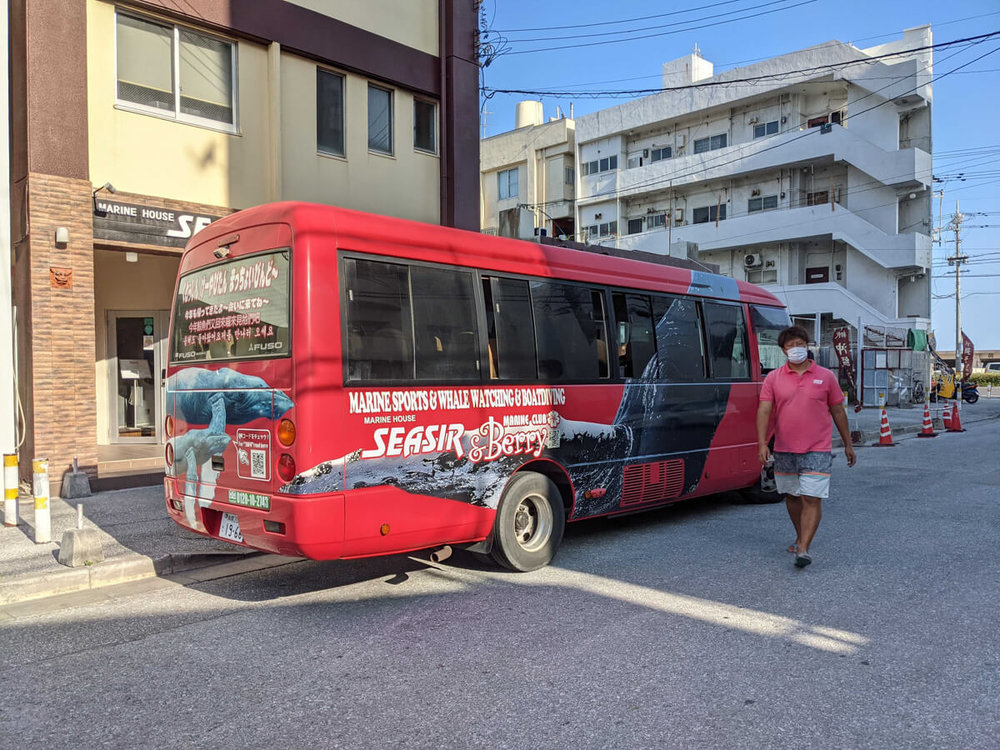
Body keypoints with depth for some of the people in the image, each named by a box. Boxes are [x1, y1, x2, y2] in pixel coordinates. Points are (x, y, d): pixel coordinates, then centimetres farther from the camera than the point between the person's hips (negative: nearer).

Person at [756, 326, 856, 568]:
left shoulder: (825, 376, 3)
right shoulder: (773, 378, 2)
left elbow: (838, 412, 9)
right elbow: (764, 411, -6)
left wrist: (848, 444, 12)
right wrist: (762, 443, -18)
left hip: (817, 450, -2)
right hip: (784, 450, 2)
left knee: (812, 499, -10)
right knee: (792, 497, 15)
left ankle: (803, 549, -9)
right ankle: (801, 538, 35)